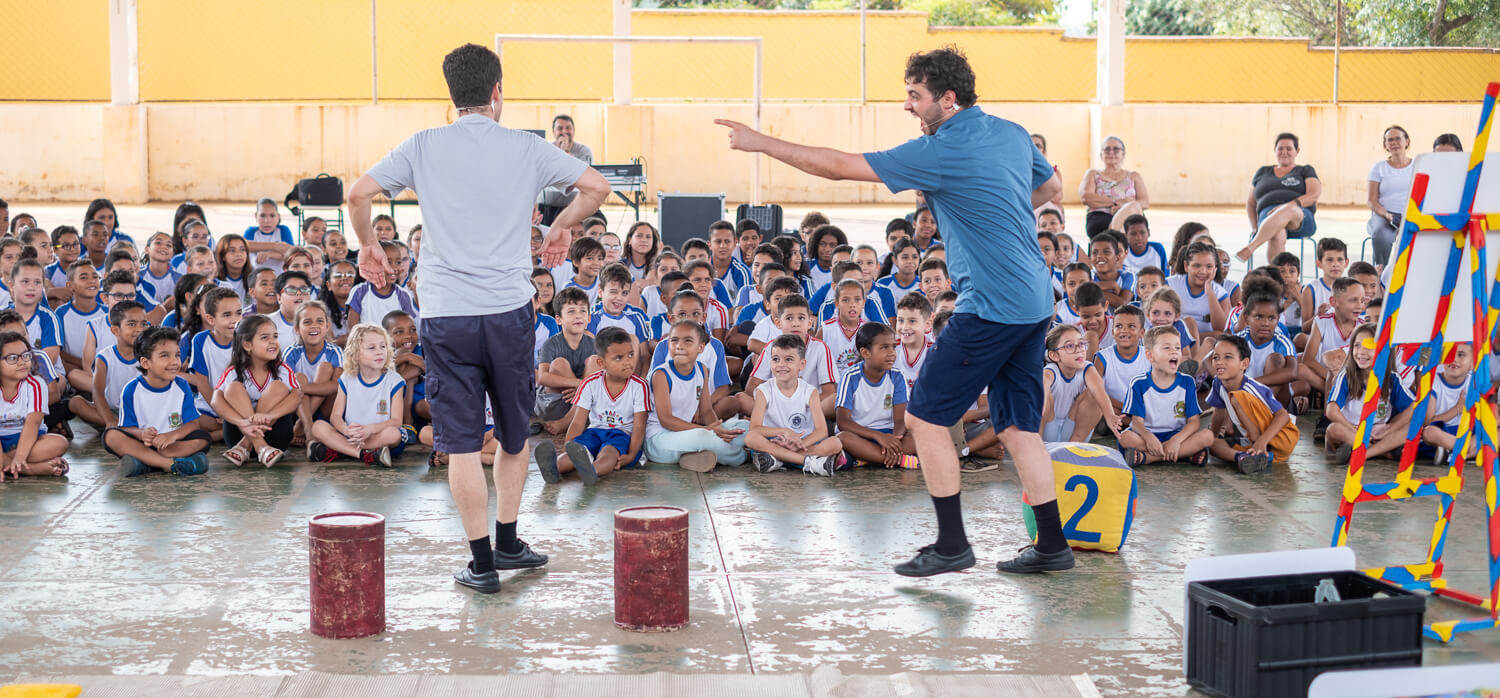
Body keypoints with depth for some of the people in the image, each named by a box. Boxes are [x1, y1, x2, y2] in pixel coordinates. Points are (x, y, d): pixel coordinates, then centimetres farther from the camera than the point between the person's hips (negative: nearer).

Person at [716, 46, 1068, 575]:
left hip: (991, 307, -9)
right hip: (1034, 302, 9)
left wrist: (760, 143, -6)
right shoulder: (1011, 134, 9)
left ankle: (951, 545, 5)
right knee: (1017, 426, 14)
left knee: (925, 416, 1)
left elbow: (839, 166, -14)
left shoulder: (942, 152, -15)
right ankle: (1052, 545, 16)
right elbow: (1050, 187, 28)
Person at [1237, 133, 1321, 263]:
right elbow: (1250, 203, 28)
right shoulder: (1263, 173, 27)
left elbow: (1314, 195, 2)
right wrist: (1255, 227, 9)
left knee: (1287, 211, -42)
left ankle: (1250, 247, -56)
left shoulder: (1306, 171, 19)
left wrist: (1290, 205, -16)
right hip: (1267, 216, 2)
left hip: (1301, 220, -2)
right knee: (1276, 236, -38)